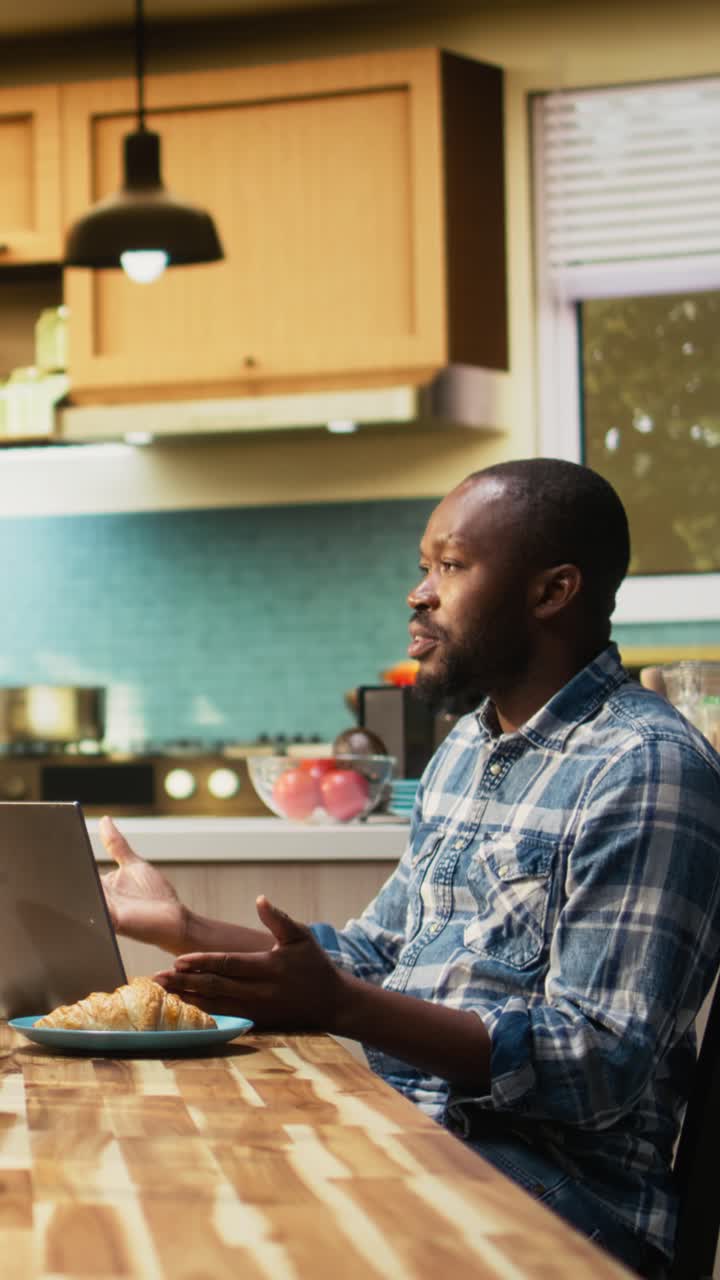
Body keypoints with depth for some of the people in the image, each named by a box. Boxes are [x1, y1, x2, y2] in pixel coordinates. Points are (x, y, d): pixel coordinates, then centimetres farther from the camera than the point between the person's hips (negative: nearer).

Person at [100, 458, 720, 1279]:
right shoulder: (465, 748, 17)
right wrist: (182, 928, 18)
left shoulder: (647, 767, -14)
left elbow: (601, 1066, -20)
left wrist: (342, 1008, -28)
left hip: (559, 1177, -8)